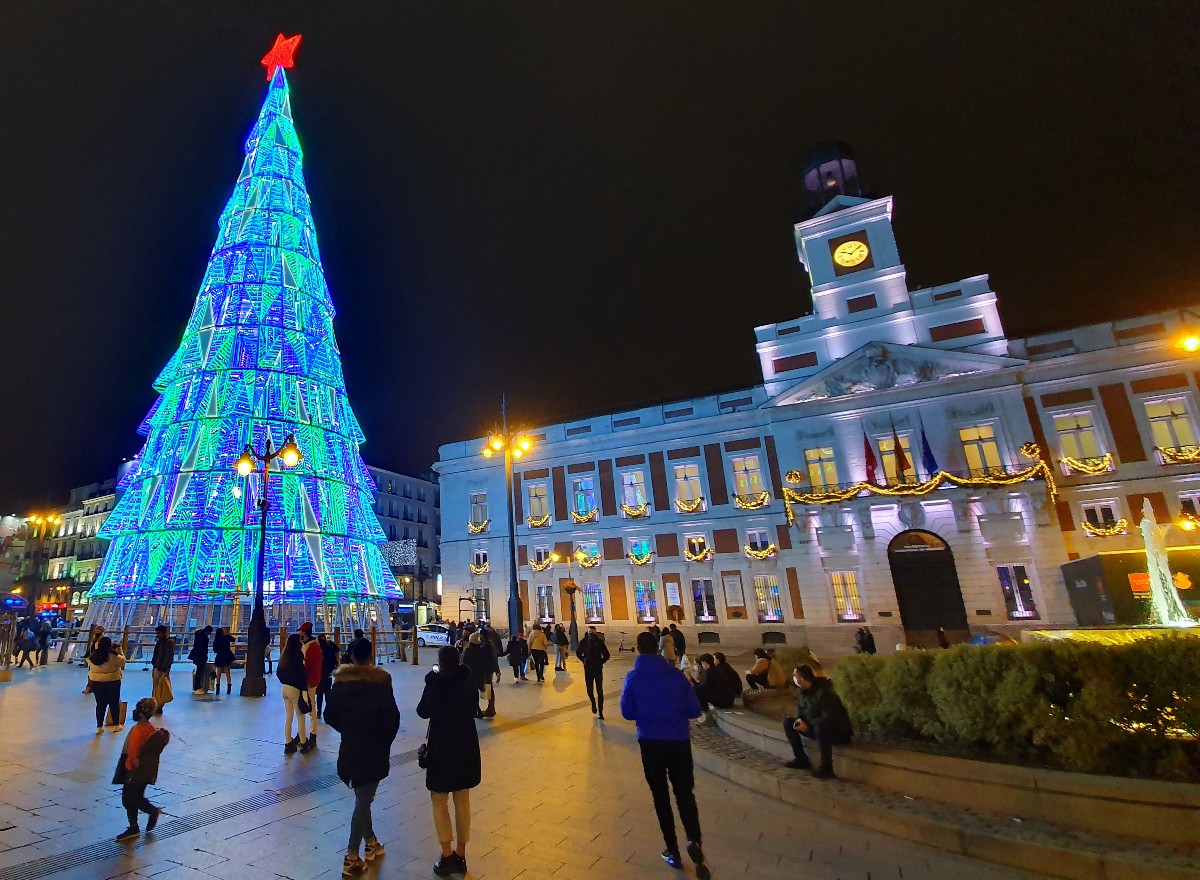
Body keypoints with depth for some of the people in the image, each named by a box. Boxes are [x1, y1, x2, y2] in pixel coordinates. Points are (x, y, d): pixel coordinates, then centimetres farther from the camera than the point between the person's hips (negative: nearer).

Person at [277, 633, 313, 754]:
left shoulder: (285, 656, 6)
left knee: (288, 717, 14)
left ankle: (288, 744, 21)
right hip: (295, 689, -7)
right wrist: (305, 691, -18)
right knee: (300, 717, 5)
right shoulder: (298, 655, -17)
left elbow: (279, 673, 14)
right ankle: (304, 744, 12)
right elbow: (301, 674, -21)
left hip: (285, 689, 7)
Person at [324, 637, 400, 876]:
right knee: (363, 800, 5)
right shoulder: (380, 681, -15)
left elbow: (330, 715, 2)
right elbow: (392, 717, -13)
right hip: (374, 749, -4)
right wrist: (385, 741, 4)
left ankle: (371, 843, 31)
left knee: (362, 797, 20)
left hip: (349, 748, 4)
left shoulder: (340, 682, -4)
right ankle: (352, 857, 5)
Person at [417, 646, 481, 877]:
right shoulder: (468, 678, -4)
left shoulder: (435, 681, -16)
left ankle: (447, 856, 11)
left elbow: (423, 711, -7)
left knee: (439, 801, 13)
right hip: (466, 744, 4)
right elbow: (474, 707, 7)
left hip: (442, 745, -4)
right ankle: (460, 856, 23)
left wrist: (432, 678, -2)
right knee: (463, 801, 15)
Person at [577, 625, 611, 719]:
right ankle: (593, 703, 37)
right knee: (589, 690, 7)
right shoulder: (584, 642, -6)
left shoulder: (600, 642, -8)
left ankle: (600, 712, 6)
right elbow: (578, 653, 12)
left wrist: (601, 662, -4)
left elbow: (607, 655, 3)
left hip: (598, 669, -1)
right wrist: (584, 661, 4)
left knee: (600, 691, -1)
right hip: (588, 669, 1)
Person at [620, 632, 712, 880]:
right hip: (679, 741, 0)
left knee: (660, 795, 16)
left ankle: (673, 851, 20)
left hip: (650, 742, 0)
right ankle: (694, 839, -12)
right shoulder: (677, 674, -6)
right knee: (684, 793, 11)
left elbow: (627, 712, -5)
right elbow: (695, 710, -2)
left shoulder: (633, 677, -7)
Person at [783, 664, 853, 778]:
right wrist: (800, 720, -12)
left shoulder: (824, 692, -26)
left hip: (838, 731, -8)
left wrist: (807, 726, -27)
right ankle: (801, 759, 4)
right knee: (788, 722, -1)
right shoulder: (803, 692, -1)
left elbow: (828, 719, -29)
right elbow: (801, 713, 11)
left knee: (819, 728, -40)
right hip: (814, 727, 9)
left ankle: (826, 768, -27)